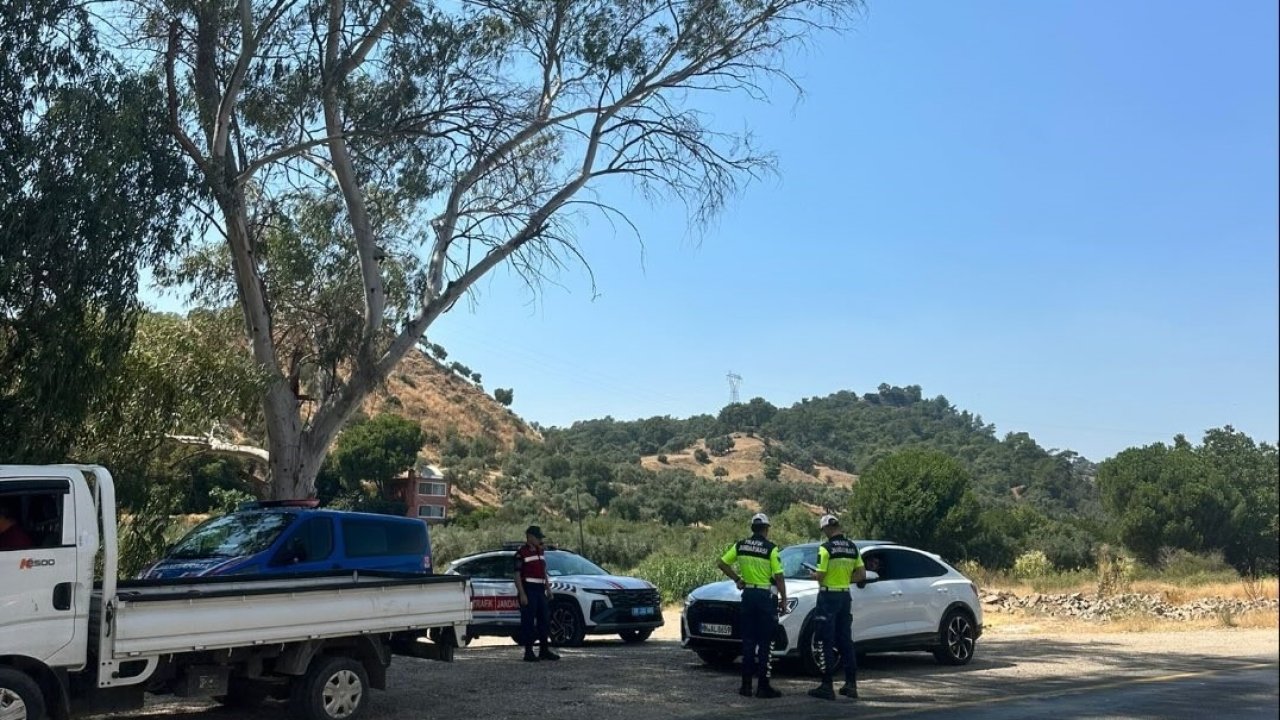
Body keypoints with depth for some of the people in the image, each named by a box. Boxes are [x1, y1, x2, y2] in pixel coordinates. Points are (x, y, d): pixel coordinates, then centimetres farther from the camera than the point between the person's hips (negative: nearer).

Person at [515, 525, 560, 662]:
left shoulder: (541, 551, 16)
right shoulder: (521, 553, -7)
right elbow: (517, 575, -11)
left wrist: (548, 588, 15)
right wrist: (522, 594, -18)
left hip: (540, 590, 8)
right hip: (528, 590, -8)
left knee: (545, 619, 9)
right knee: (528, 621, -5)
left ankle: (544, 650, 18)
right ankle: (528, 652, 1)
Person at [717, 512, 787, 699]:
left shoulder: (740, 545, 3)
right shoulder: (771, 549, -11)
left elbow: (722, 563, 7)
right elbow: (778, 577, -11)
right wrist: (784, 599, -2)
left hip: (747, 594, 4)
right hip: (766, 596, -4)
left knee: (748, 640, 11)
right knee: (765, 642, 1)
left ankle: (746, 684, 12)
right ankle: (763, 686, 2)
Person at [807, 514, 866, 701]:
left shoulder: (826, 548, -14)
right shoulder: (852, 547, 6)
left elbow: (820, 575, -18)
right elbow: (861, 575, 8)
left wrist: (814, 575, 3)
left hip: (828, 596, -6)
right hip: (845, 596, 6)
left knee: (827, 642, -1)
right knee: (846, 641, 13)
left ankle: (827, 686, 0)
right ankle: (851, 685, 16)